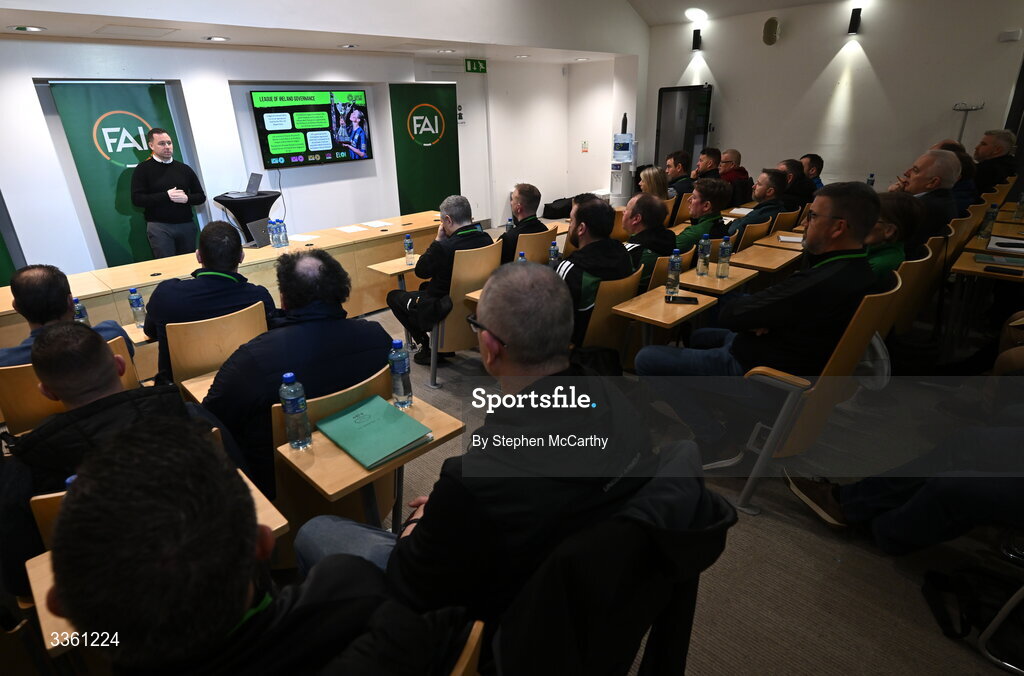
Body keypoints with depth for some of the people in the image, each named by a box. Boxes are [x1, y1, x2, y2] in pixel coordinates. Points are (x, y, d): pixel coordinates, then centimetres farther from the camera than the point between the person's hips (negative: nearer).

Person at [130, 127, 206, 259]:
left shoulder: (184, 168, 14)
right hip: (159, 227, -3)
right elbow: (137, 199, -5)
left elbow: (201, 196, 13)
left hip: (186, 224, 3)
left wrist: (187, 198, -9)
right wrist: (166, 196, -14)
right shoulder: (143, 169, 4)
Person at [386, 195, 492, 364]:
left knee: (393, 296, 15)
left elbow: (420, 271, -12)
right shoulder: (486, 239, -9)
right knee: (425, 286, 34)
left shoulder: (444, 247, -30)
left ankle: (428, 348, 13)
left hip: (446, 309, -7)